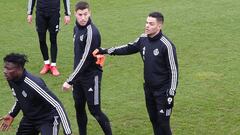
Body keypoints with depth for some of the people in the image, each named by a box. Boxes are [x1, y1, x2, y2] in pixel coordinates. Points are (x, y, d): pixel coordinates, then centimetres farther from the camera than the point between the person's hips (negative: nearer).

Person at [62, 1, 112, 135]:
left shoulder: (92, 32, -21)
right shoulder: (77, 28, 4)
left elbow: (85, 60, -24)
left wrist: (70, 81, -22)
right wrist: (74, 78, 13)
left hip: (91, 76, -7)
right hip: (79, 75, 7)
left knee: (95, 110, -2)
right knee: (79, 108, 12)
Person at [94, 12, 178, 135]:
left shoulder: (166, 45, -19)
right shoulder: (143, 39, -1)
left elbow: (173, 71, -16)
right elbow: (129, 48, 17)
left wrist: (171, 94, -17)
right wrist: (106, 51, 13)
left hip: (162, 91, -6)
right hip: (149, 89, 7)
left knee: (163, 123, -4)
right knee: (154, 120, 14)